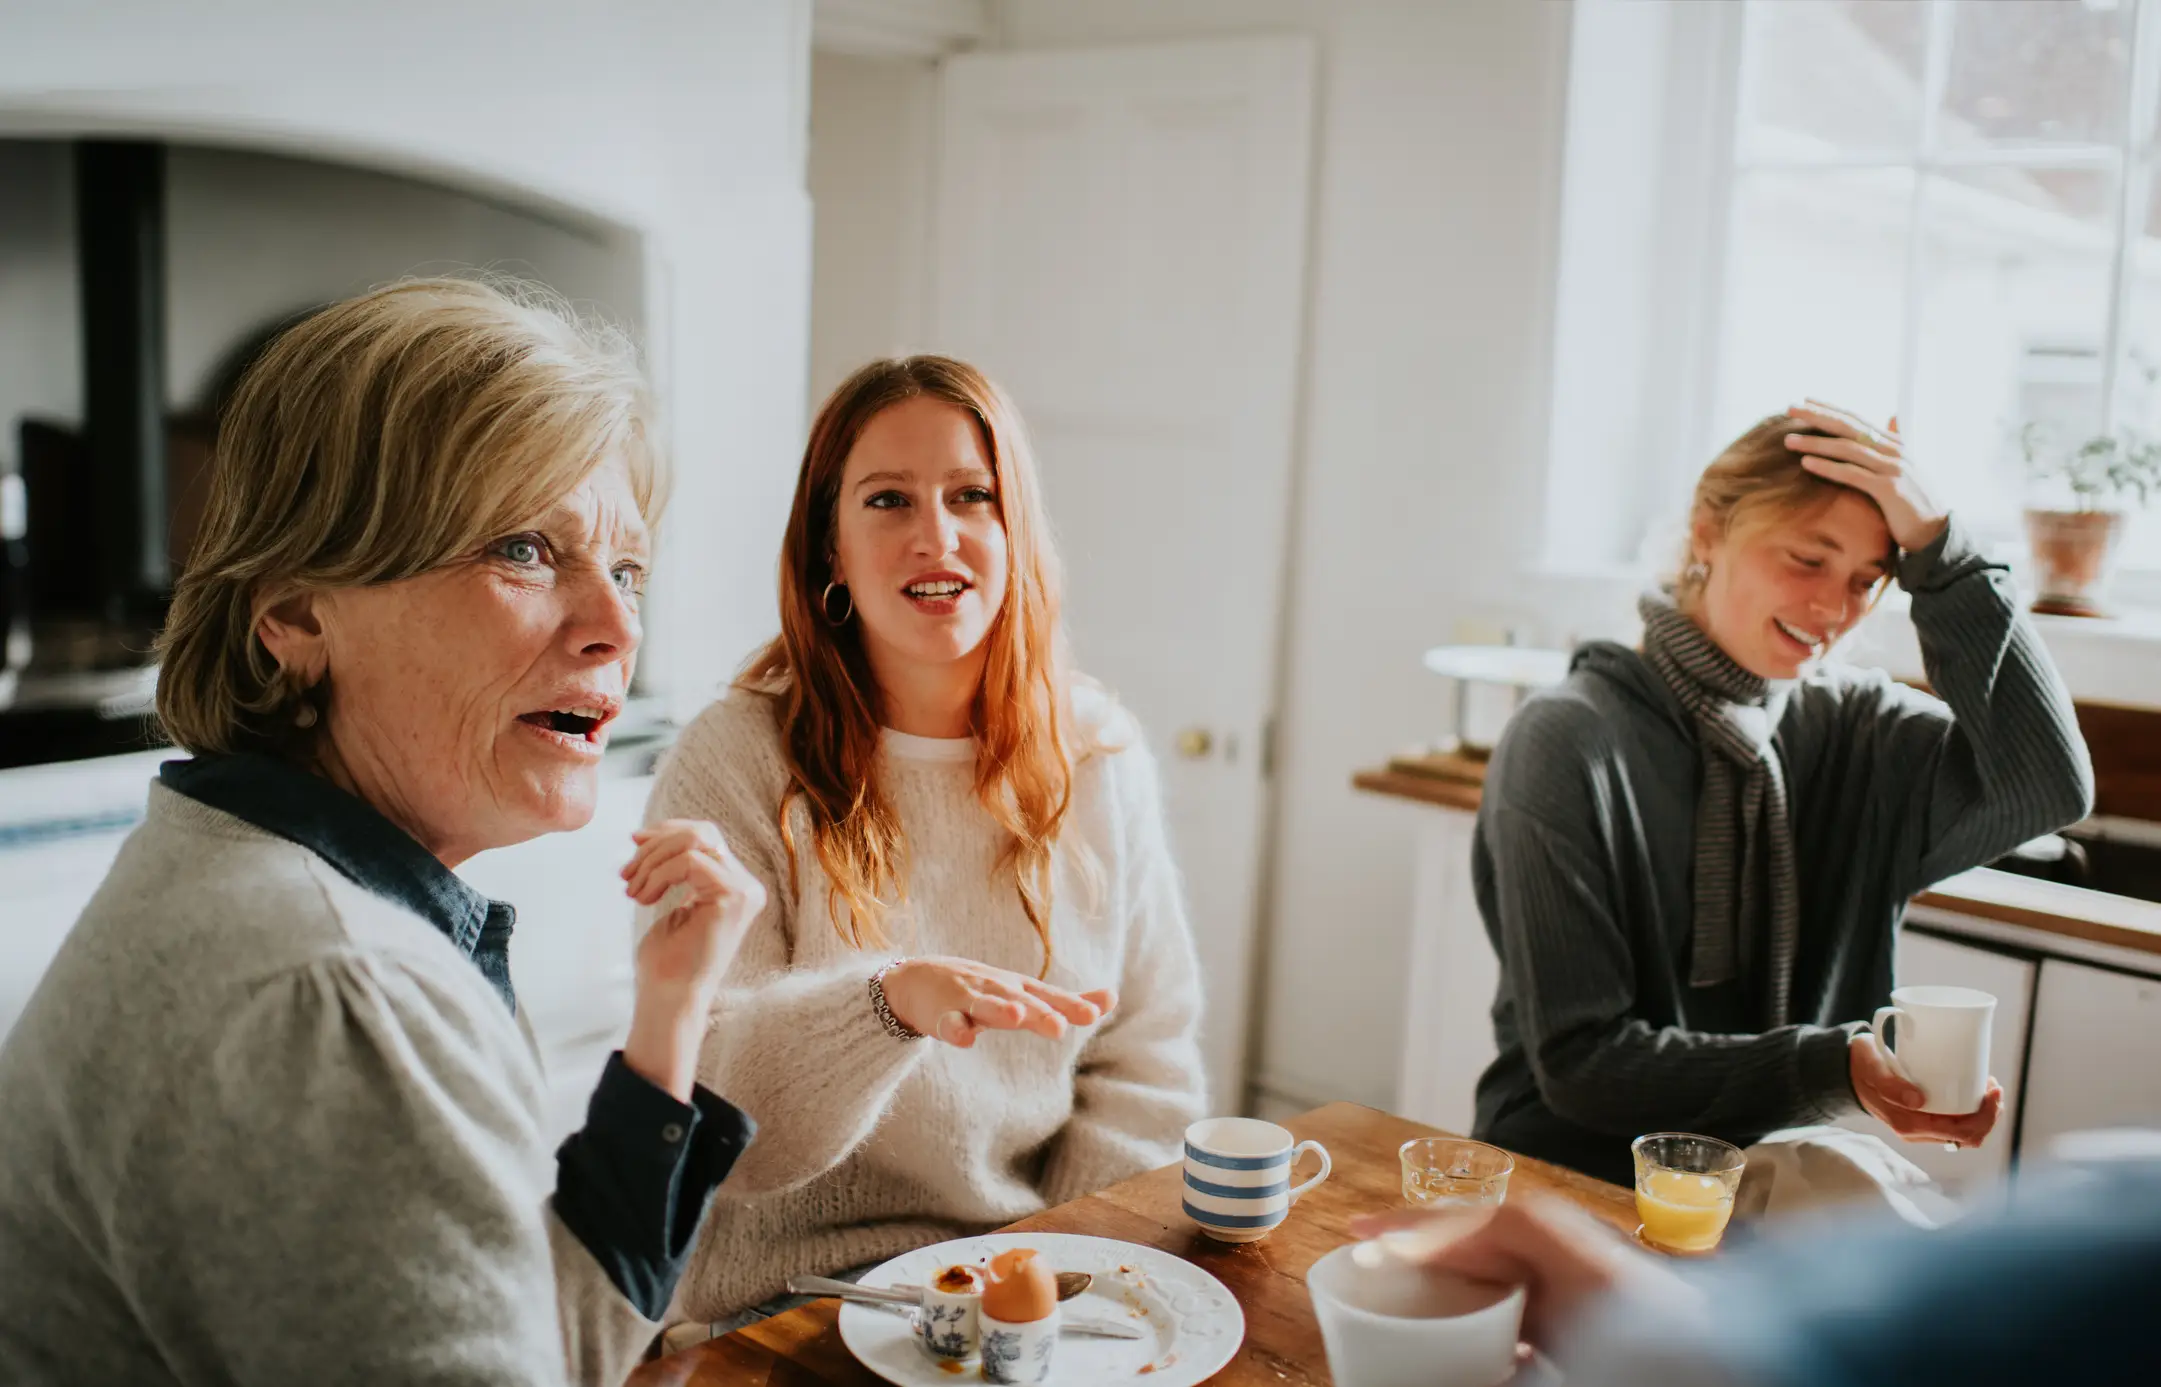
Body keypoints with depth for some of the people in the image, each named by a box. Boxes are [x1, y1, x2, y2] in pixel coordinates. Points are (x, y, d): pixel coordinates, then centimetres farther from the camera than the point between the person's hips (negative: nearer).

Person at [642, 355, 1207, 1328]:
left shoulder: (1099, 756, 5)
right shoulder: (733, 763, -7)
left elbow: (1147, 1064, 7)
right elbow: (703, 1111, -13)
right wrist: (889, 1000, -31)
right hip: (792, 1301, -2)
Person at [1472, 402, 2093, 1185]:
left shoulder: (1852, 725, 5)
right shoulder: (1568, 745, -11)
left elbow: (2049, 789, -12)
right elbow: (1580, 1064, -12)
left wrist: (1936, 549, -13)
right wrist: (1835, 1070, -22)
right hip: (1575, 1174, -5)